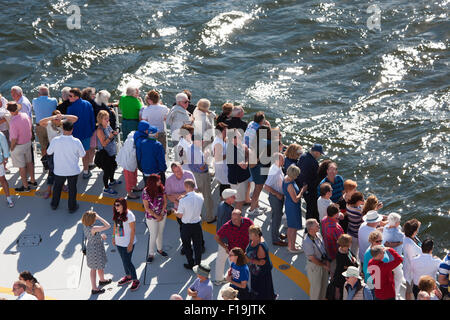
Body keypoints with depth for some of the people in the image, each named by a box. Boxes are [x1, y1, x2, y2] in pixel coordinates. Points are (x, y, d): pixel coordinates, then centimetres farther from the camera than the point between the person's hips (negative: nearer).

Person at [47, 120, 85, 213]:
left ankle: (54, 204, 39)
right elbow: (82, 154, -8)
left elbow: (49, 152, -3)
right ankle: (72, 207, 30)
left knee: (57, 187, 23)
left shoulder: (55, 140, -19)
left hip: (59, 170, 1)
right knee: (72, 188, 18)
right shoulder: (76, 142, -22)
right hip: (73, 170, -1)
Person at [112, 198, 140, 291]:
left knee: (127, 262, -2)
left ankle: (135, 281, 13)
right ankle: (128, 277, 38)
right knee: (124, 260, 20)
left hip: (127, 243, -7)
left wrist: (131, 244, -18)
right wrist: (113, 237, 13)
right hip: (119, 242, 7)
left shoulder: (129, 215, -22)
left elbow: (133, 230, -19)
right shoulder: (117, 215, -1)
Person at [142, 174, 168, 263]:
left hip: (162, 215, 4)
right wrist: (157, 216, -15)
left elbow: (165, 202, -3)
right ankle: (151, 254, 22)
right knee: (153, 236, 4)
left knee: (160, 233, 20)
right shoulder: (146, 192, -23)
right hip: (151, 217, -4)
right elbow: (147, 208, -17)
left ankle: (160, 249, 42)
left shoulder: (161, 188, -12)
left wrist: (161, 214, -10)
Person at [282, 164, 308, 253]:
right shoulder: (290, 185, -30)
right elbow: (295, 199, -24)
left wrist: (300, 190, 7)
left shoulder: (286, 178, -1)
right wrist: (302, 191, -14)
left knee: (290, 227, 22)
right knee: (294, 228, 4)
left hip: (288, 205, 10)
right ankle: (292, 248, 15)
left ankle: (289, 245, 34)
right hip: (293, 207, -10)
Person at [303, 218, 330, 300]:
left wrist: (327, 261, -3)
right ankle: (315, 298, 34)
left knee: (324, 283, 24)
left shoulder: (318, 235, -9)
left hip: (323, 263, 7)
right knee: (316, 286, 11)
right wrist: (324, 265, -13)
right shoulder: (307, 242, -31)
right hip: (314, 265, -7)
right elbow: (313, 259, -24)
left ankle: (322, 298, 46)